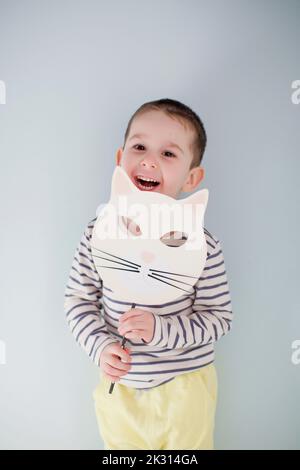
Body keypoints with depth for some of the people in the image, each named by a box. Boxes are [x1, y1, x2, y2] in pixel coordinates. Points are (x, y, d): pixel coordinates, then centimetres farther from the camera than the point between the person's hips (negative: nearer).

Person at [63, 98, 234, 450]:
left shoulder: (200, 244, -19)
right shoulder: (98, 233, -12)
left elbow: (219, 317, -13)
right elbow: (78, 298, -3)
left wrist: (161, 330, -26)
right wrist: (100, 346, -16)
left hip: (184, 389, -2)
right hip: (118, 386, 3)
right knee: (120, 444, 26)